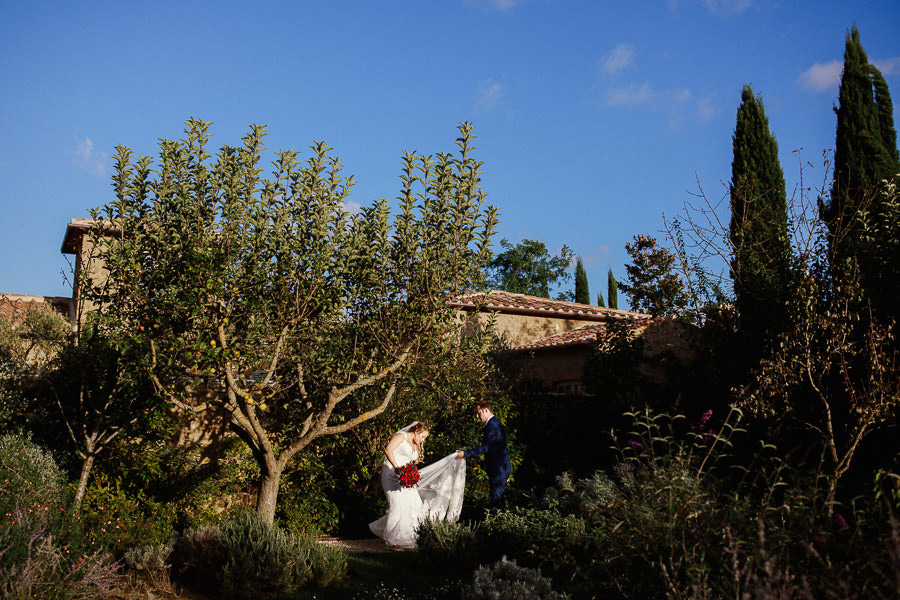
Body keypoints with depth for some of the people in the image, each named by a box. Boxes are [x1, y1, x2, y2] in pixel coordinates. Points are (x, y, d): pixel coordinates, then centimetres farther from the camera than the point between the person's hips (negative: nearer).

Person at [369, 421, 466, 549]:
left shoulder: (416, 446, 24)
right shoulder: (401, 436, -1)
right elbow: (388, 450, -15)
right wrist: (397, 467, -21)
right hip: (392, 473, -8)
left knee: (415, 504, -1)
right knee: (398, 504, -15)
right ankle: (393, 541, -8)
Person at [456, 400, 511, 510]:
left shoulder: (492, 425, -17)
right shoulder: (496, 422, 15)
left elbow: (485, 447, -23)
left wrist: (465, 454, -21)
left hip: (499, 468, -11)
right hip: (501, 467, 11)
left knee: (496, 498, -7)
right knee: (498, 497, 15)